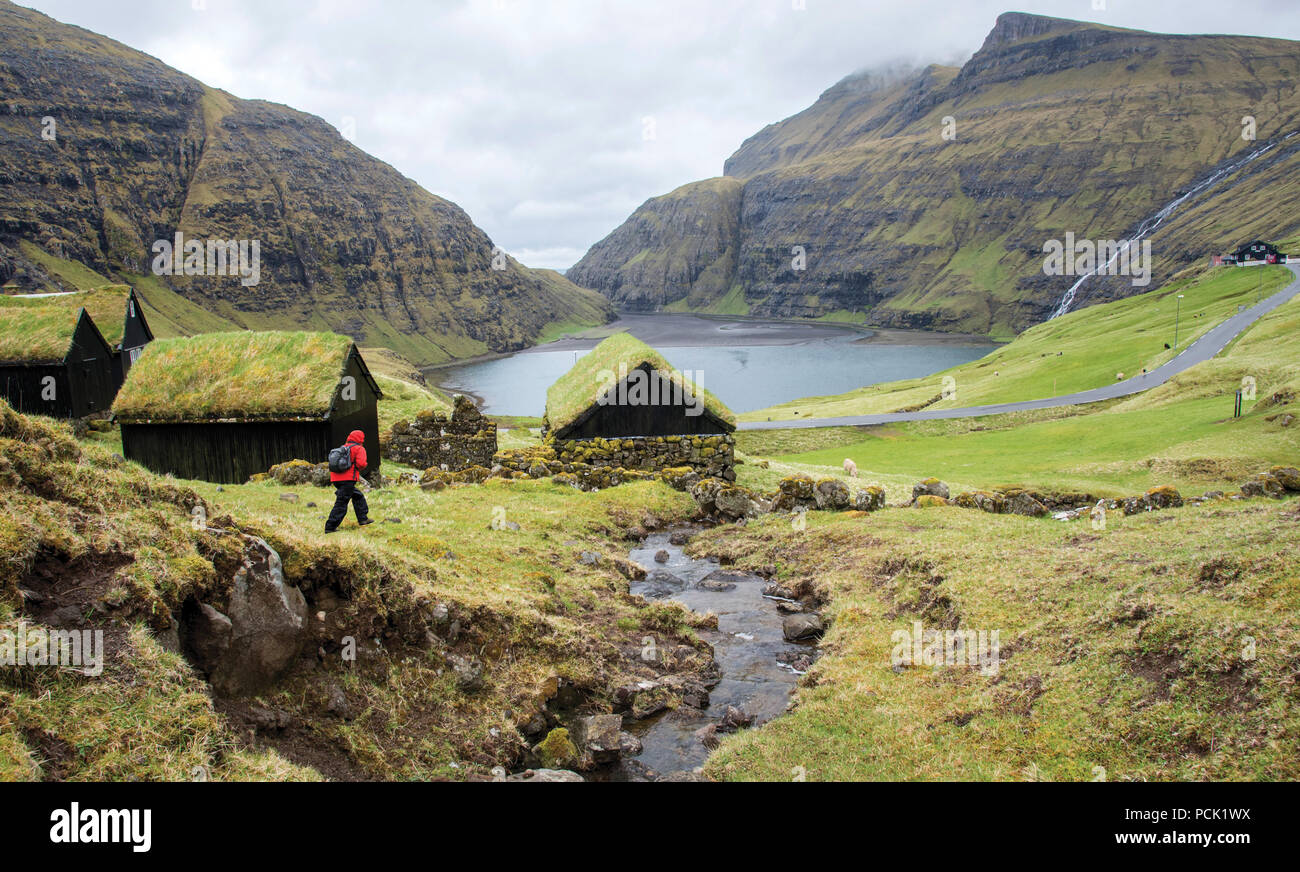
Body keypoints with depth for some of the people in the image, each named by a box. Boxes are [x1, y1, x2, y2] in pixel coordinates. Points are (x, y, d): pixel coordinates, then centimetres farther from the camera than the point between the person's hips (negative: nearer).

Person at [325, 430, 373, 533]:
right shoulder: (359, 449, 0)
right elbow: (361, 463, -16)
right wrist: (361, 467, 7)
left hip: (336, 479, 8)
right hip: (348, 479, -8)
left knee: (358, 496, 24)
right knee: (341, 503, -6)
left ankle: (363, 519, 29)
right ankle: (330, 527, -8)